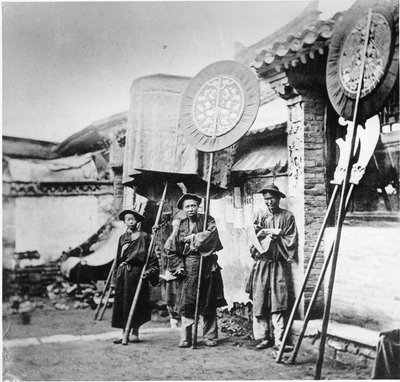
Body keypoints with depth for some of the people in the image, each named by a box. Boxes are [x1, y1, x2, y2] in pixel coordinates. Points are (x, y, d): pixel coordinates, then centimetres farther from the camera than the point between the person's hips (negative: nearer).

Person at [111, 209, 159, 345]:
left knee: (136, 303, 0)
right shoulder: (122, 238, 14)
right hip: (122, 274, 5)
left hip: (137, 272, -5)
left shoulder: (144, 237, -1)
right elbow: (118, 258, 17)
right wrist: (115, 276, 13)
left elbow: (151, 256, -3)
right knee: (121, 303, 4)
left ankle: (135, 332, 12)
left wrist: (150, 270, -16)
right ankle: (124, 333, 12)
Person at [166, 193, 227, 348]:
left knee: (209, 303, 2)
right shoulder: (179, 225, 10)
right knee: (186, 303, -4)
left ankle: (210, 336, 12)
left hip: (207, 265, -1)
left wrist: (193, 238, -9)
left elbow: (211, 234, -15)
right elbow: (172, 249, 9)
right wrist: (177, 266, -2)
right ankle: (185, 338, 3)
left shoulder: (207, 220, 5)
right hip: (187, 267, 1)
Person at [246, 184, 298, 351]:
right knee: (259, 302, 0)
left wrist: (275, 234, -9)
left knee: (277, 303, -8)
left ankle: (278, 340, -5)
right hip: (261, 264, 4)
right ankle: (264, 337, 8)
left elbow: (291, 240, -2)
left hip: (278, 265, -4)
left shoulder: (287, 217, 5)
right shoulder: (263, 219, 17)